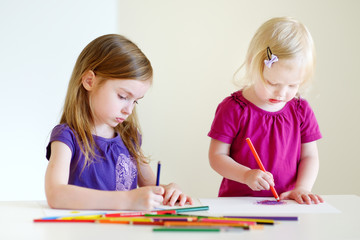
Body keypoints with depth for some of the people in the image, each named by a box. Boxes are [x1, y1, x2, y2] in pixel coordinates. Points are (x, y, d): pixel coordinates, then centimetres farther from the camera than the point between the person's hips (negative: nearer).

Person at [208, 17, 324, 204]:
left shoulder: (300, 111, 5)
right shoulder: (233, 109, -5)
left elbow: (309, 157, 10)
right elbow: (217, 156, -3)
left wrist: (301, 188, -7)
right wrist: (246, 175, -19)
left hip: (285, 204, 1)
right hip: (237, 201, 0)